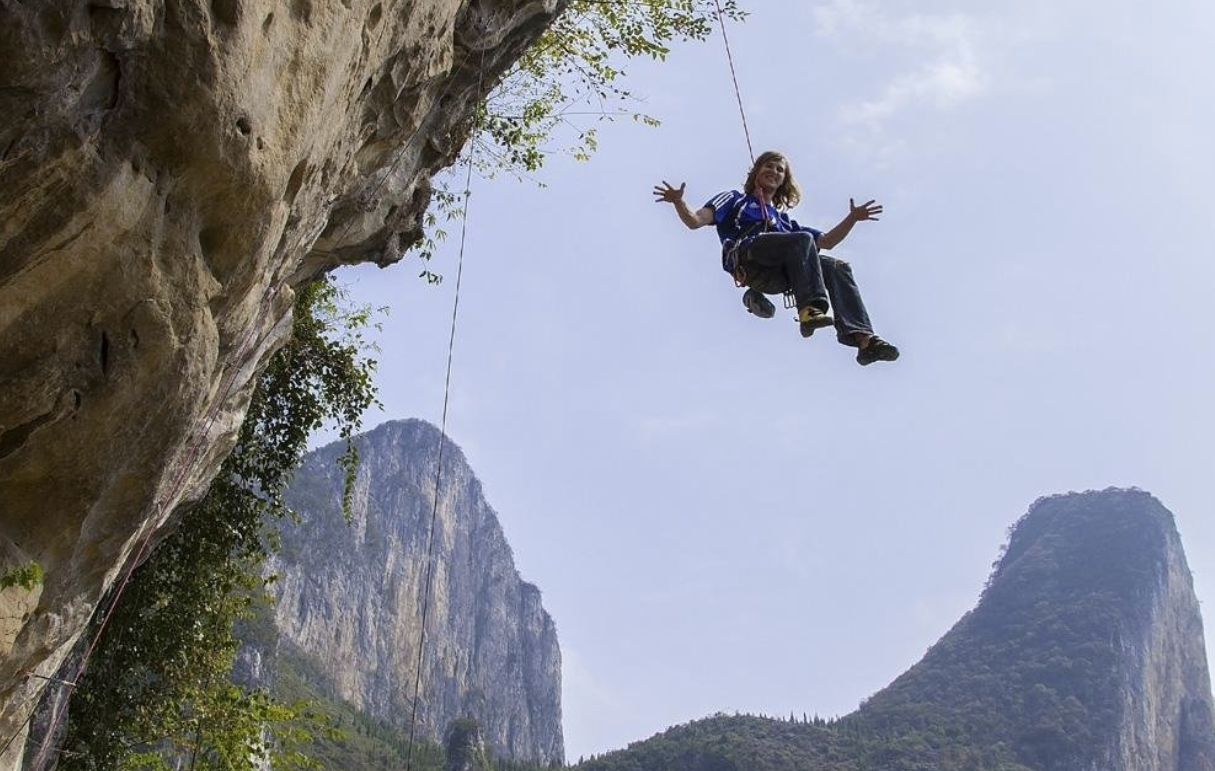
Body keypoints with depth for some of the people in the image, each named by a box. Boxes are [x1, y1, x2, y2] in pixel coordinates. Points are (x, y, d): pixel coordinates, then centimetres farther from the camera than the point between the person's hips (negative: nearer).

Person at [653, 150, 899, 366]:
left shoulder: (783, 219, 42)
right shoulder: (736, 200, 29)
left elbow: (826, 242, 37)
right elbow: (695, 220, 12)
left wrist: (852, 219, 27)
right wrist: (679, 202, -8)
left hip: (777, 276, 5)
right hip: (747, 260, -5)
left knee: (838, 268, -16)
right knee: (802, 239, -28)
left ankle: (863, 339, -32)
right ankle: (810, 309, -46)